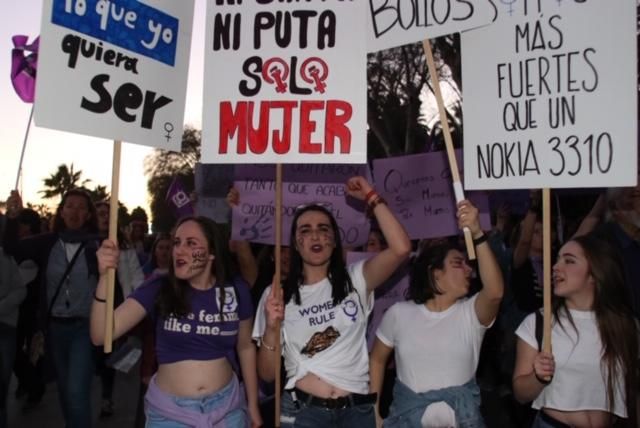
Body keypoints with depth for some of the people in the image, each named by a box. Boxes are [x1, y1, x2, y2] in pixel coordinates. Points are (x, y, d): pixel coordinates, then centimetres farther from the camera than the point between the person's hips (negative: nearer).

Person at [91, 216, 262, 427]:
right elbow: (100, 335, -18)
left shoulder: (235, 290, -7)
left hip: (226, 406, 1)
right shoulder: (159, 289, -10)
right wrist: (105, 277, -31)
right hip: (169, 411, -1)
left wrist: (253, 405, 11)